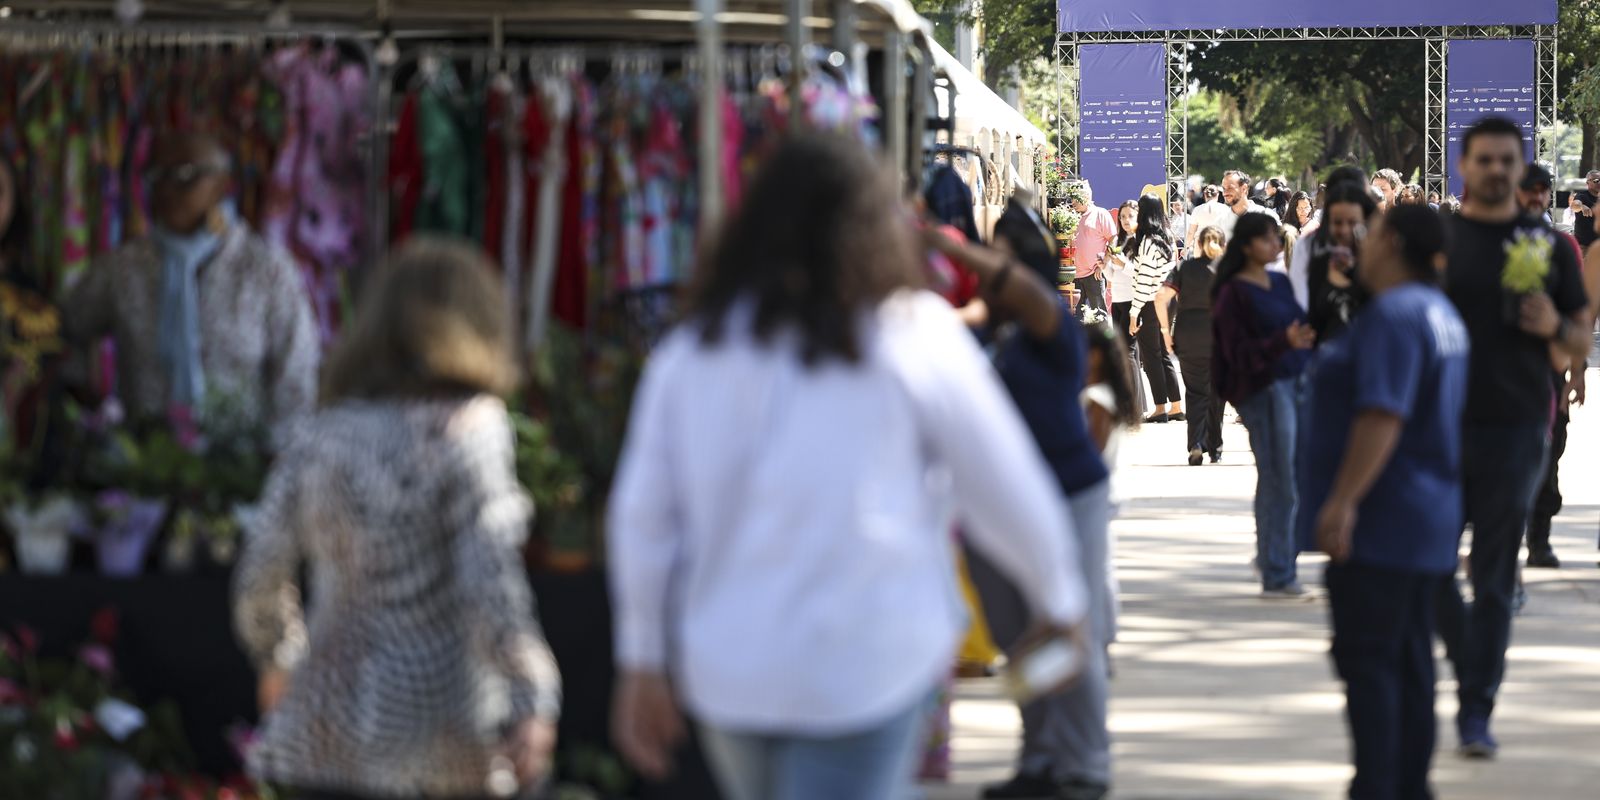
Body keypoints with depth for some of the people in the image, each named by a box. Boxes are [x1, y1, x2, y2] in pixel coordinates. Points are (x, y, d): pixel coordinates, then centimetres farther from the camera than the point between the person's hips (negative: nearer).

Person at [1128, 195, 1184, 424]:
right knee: (1164, 356, 14)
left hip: (1149, 306, -8)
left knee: (1151, 357, 0)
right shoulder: (1166, 240, 8)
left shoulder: (1148, 242, -16)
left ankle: (1160, 408, 2)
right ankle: (1176, 407, 15)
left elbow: (1144, 281, -18)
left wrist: (1134, 314, -14)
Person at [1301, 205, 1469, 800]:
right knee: (1409, 659, 12)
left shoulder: (1394, 316, -18)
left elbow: (1382, 415, -27)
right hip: (1429, 518, 10)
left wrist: (1343, 500, -29)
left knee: (1366, 660, -8)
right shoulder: (1441, 314, 16)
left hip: (1380, 521, -10)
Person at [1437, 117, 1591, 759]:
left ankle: (1476, 711, 6)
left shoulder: (1546, 246, 7)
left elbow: (1582, 341, 11)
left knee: (1495, 577, 1)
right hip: (1441, 426, 0)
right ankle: (1470, 660, 25)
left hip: (1516, 428, 0)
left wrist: (1554, 327, -9)